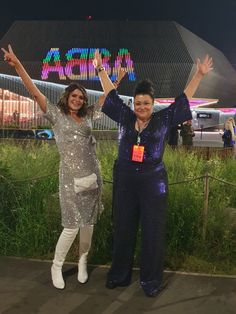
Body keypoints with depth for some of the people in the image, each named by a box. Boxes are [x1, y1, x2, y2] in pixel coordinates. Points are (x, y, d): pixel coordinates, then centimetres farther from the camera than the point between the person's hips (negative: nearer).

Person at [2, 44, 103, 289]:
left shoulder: (87, 116, 10)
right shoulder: (56, 115, 0)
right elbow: (35, 92, -8)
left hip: (92, 175, 4)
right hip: (71, 177, -4)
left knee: (88, 222, 10)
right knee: (71, 226, -4)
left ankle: (83, 262, 30)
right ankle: (56, 266, 17)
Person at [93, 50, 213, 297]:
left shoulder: (164, 119, 0)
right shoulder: (125, 117, 4)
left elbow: (184, 97, 3)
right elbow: (110, 93, 13)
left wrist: (199, 75, 1)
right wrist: (100, 69, 16)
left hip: (153, 182, -2)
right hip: (124, 182, 2)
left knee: (153, 232, 4)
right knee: (123, 229, 12)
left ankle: (151, 280, 18)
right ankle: (119, 274, 27)